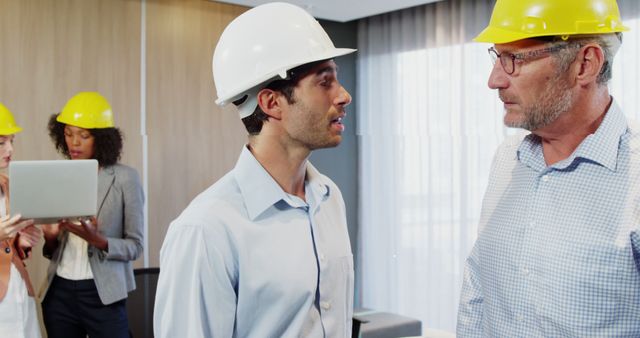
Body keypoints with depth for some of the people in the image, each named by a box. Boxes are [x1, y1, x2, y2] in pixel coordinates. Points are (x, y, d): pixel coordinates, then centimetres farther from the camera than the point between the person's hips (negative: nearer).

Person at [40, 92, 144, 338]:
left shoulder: (125, 178, -7)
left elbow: (135, 246, -6)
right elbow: (50, 252, 11)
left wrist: (97, 239, -22)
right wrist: (50, 237, -10)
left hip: (102, 295, -4)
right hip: (58, 293, 4)